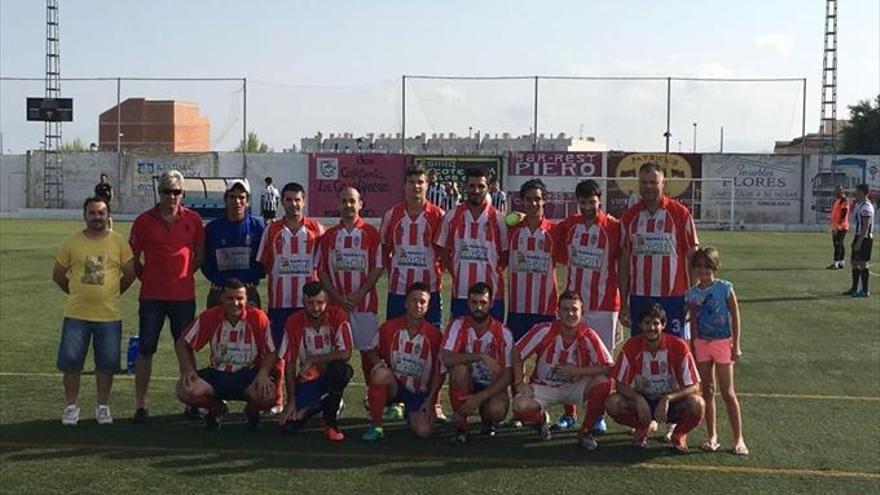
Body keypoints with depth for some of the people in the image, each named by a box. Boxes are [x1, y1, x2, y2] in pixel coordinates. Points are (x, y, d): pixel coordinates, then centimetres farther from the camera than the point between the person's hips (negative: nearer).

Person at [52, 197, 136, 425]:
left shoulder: (119, 242, 0)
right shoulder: (72, 242, 2)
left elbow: (130, 273, 5)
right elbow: (58, 274, 10)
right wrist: (78, 293, 10)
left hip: (109, 315, 0)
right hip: (76, 314, 1)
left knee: (107, 364, 6)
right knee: (70, 362, 2)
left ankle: (102, 406, 22)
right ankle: (71, 406, 19)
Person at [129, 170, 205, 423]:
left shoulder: (193, 219, 3)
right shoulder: (144, 220, 0)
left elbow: (200, 254, 13)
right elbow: (132, 257, 6)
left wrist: (184, 274, 7)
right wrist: (146, 277, 4)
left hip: (184, 295, 1)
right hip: (152, 296, -1)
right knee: (145, 350, 2)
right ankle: (140, 405, 9)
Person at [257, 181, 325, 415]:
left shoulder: (316, 229, 3)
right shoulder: (272, 230, 5)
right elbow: (263, 264, 10)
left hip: (308, 301, -1)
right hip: (279, 301, 1)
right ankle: (276, 401, 16)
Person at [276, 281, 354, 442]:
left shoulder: (337, 316, -16)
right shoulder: (293, 322, -10)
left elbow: (345, 354, -25)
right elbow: (290, 364, -5)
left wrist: (313, 360, -24)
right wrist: (291, 401, -8)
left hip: (332, 374, -2)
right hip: (308, 378, 2)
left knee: (340, 369, -38)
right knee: (289, 426, -14)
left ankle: (330, 422, -15)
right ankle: (318, 405, 21)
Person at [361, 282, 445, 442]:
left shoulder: (435, 334, -6)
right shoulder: (389, 327, -5)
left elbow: (439, 372, 0)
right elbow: (372, 352, 7)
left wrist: (430, 399, -7)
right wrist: (377, 362, -16)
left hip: (419, 392, 1)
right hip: (393, 385, -1)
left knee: (423, 432, -20)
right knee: (380, 373, -36)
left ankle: (410, 414, 20)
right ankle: (376, 426, -17)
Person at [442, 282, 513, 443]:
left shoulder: (503, 333, -12)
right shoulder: (458, 326, -12)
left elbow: (506, 377, -14)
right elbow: (446, 359, -28)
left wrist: (479, 397, -26)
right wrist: (481, 356, -36)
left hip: (491, 387, 0)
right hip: (466, 384, 0)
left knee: (497, 410, -32)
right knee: (459, 369, -32)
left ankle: (487, 419, 9)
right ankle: (460, 423, -13)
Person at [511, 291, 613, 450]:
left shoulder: (588, 336, -16)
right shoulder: (544, 331, -18)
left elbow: (608, 367, -17)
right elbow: (517, 353, -6)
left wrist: (578, 371, -24)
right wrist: (519, 383, -13)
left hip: (575, 386, 1)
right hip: (544, 387, -1)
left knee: (603, 384, -27)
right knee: (520, 407, -29)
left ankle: (586, 431, -3)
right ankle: (542, 418, 12)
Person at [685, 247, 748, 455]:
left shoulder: (724, 288, -9)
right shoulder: (691, 293, 2)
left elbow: (735, 316, -6)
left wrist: (736, 345, -9)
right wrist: (692, 347, 10)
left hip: (722, 342, -4)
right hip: (701, 344, 4)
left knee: (727, 392, -2)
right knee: (707, 391, 8)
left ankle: (738, 439, 5)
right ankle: (712, 436, 17)